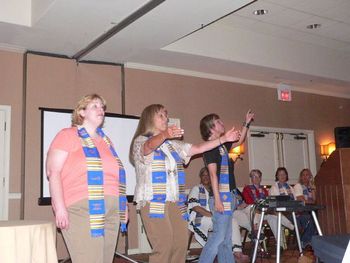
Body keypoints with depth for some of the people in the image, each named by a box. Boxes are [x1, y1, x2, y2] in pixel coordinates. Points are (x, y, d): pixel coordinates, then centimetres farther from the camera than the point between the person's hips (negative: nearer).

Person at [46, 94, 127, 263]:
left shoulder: (106, 140, 21)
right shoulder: (68, 135, 2)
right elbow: (53, 171, -6)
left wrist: (123, 205, 20)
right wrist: (60, 207, -14)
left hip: (111, 211, 6)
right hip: (81, 210, -6)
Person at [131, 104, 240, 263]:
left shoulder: (172, 144, 22)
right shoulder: (141, 141, 1)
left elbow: (198, 148, 17)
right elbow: (150, 145, -23)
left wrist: (223, 139, 8)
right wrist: (164, 135, -44)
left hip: (175, 202, 6)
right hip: (153, 202, -6)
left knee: (181, 242, -1)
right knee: (164, 246, -14)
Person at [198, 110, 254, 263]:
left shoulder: (222, 145, 15)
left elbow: (239, 142, 33)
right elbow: (213, 174, -15)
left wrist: (247, 123, 28)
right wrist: (217, 199, -19)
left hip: (228, 195, 9)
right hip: (221, 196, -9)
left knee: (226, 238, 12)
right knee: (219, 236, -9)